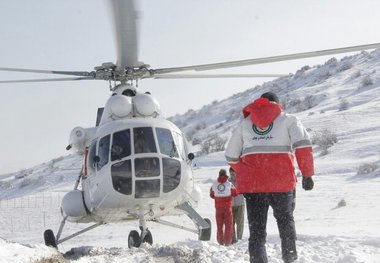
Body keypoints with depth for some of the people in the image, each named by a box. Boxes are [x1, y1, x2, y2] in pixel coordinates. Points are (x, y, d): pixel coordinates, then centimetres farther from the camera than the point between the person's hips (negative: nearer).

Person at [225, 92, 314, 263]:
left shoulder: (245, 123, 19)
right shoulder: (288, 119, 11)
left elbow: (231, 156, 18)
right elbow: (303, 145, -6)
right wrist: (307, 174, -4)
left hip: (252, 183, 1)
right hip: (282, 182, -1)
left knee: (256, 229, 5)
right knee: (285, 220, 22)